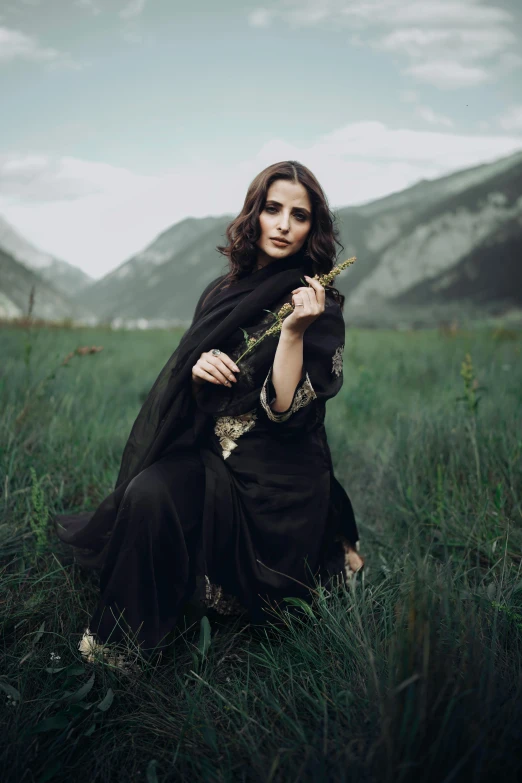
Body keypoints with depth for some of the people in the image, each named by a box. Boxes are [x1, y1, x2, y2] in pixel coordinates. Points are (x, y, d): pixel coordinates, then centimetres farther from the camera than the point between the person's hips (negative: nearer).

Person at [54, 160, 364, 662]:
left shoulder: (320, 309, -7)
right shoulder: (222, 292, 8)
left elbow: (285, 409, -17)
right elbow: (190, 395, 12)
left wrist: (294, 331, -26)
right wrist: (198, 368, -10)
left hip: (277, 476, -5)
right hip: (210, 453, 6)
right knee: (149, 491, -21)